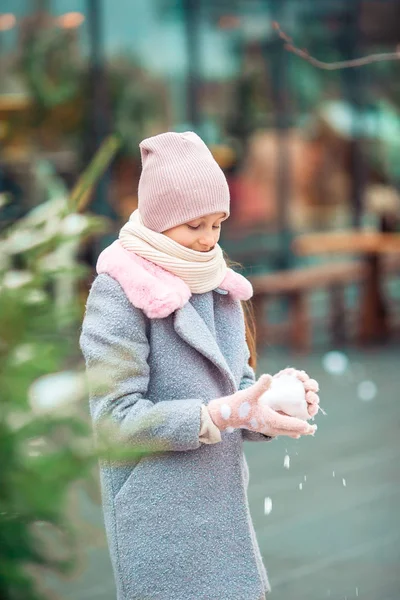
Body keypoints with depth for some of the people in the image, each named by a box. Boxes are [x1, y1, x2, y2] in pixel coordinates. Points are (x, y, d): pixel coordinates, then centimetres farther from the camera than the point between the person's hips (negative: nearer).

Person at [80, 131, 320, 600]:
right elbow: (115, 416, -16)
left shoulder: (219, 286, 10)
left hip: (223, 505, 7)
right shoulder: (118, 291, -11)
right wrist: (223, 415, -23)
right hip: (159, 518, -7)